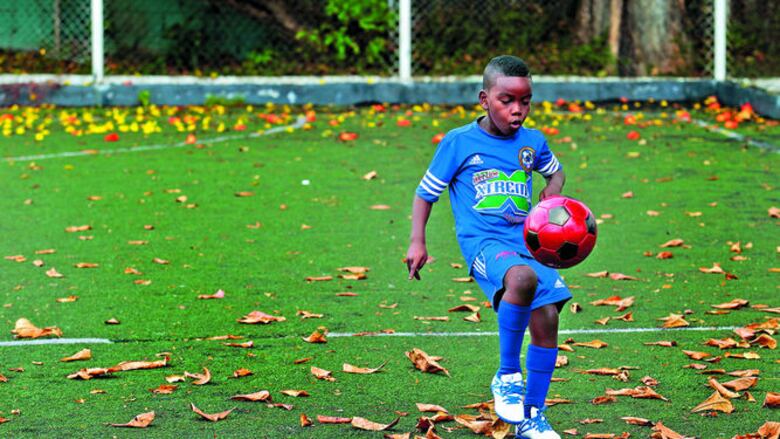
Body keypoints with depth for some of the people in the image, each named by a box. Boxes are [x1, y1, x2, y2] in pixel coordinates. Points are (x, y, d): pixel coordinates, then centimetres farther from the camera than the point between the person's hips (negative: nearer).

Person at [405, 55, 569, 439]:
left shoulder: (532, 142, 12)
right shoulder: (459, 142, 1)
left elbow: (555, 171, 33)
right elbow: (426, 192, 10)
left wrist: (552, 192, 11)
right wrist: (417, 242, 2)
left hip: (527, 241, 5)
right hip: (484, 243, -5)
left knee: (547, 319, -9)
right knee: (523, 278, -38)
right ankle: (507, 375, -21)